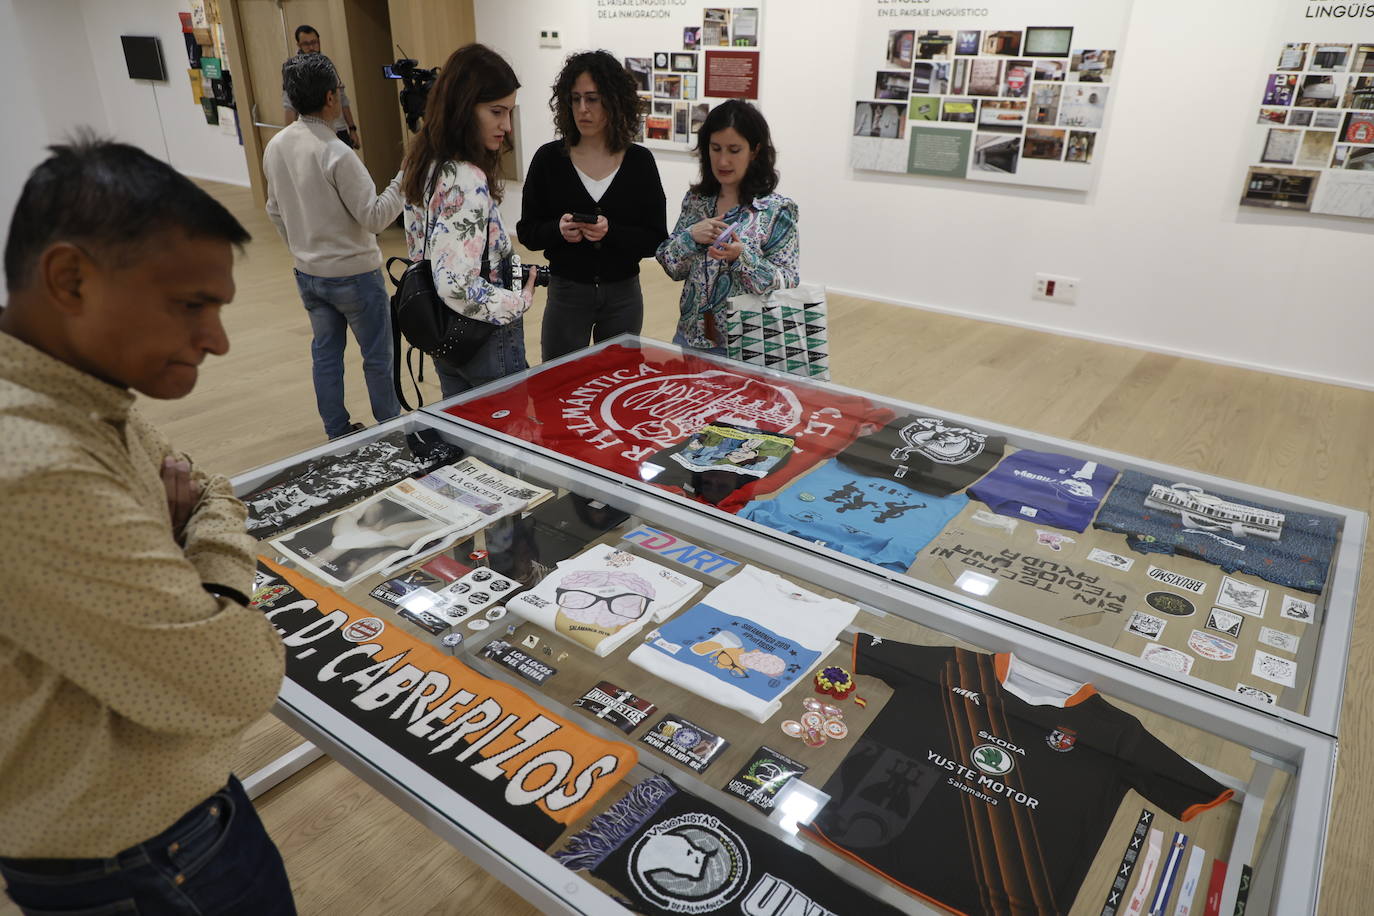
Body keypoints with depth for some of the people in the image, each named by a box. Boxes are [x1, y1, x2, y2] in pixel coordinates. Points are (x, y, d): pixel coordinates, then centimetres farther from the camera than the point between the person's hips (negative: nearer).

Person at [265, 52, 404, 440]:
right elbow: (373, 217, -19)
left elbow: (275, 211, 11)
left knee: (325, 353, 15)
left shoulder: (275, 147, 1)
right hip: (354, 274, -7)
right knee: (377, 356, 7)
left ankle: (338, 435, 25)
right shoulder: (336, 154, -22)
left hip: (308, 274, 7)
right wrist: (404, 179, -14)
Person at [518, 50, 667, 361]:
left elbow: (656, 240, -5)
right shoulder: (549, 158, -3)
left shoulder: (640, 161, -3)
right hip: (566, 292, 0)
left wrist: (611, 231, -21)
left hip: (623, 295, 1)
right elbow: (527, 232, 1)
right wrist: (559, 229, -20)